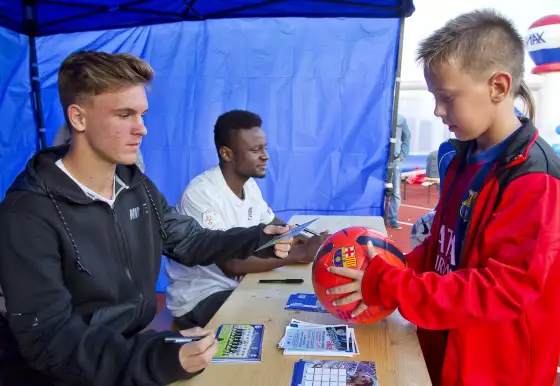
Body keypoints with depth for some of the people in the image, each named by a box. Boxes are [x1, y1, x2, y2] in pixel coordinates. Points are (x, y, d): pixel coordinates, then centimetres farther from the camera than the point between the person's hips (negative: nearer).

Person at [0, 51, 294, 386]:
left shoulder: (138, 185, 1)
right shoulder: (28, 213, -22)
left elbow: (189, 241, 10)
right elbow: (49, 340, -24)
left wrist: (256, 238, -6)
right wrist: (156, 359, -37)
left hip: (139, 346, 6)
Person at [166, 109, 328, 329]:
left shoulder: (249, 185, 0)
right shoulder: (201, 195, -26)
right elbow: (230, 265, -30)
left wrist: (310, 243, -12)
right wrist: (300, 253, -28)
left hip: (236, 284, 7)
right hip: (199, 298, -7)